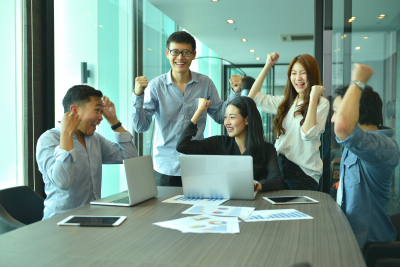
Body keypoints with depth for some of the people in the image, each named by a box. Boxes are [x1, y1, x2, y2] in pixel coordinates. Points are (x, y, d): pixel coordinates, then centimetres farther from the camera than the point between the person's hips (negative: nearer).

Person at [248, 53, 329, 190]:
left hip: (304, 173, -5)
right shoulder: (285, 102, 13)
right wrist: (267, 66, 11)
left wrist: (313, 98, -19)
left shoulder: (321, 103, -6)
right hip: (280, 167, 5)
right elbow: (253, 96, 14)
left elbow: (308, 134, -20)